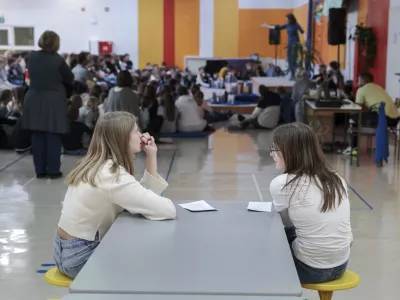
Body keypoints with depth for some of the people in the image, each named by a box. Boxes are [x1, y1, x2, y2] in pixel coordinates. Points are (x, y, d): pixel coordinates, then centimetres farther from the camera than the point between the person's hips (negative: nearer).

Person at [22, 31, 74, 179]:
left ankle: (40, 169, 14)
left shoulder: (32, 57, 0)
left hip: (34, 100, 5)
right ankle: (53, 170, 7)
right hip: (54, 101, -4)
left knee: (37, 136, 9)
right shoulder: (58, 60, -14)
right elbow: (70, 79, -3)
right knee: (53, 137, 3)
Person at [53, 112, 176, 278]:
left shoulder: (98, 165, 4)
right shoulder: (113, 176, -24)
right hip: (79, 256, -9)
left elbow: (146, 195, 6)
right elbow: (168, 210, -26)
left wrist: (151, 156, 0)